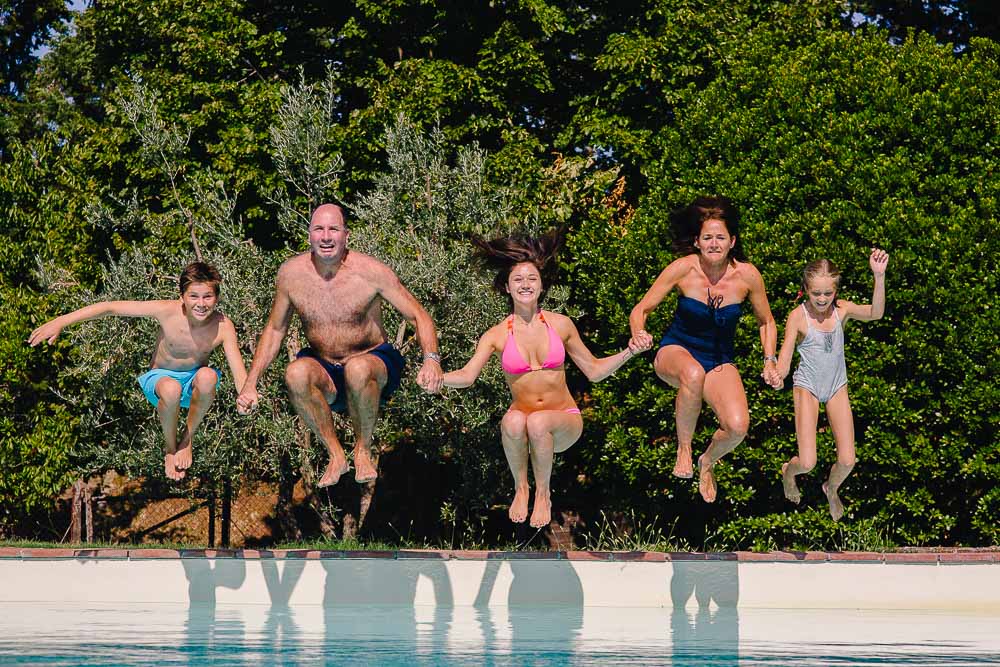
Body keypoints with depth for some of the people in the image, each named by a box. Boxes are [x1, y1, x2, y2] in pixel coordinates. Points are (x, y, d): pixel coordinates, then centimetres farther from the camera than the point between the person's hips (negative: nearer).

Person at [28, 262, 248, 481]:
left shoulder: (222, 326, -20)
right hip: (160, 378, -1)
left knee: (207, 376, -36)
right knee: (171, 388, -38)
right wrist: (60, 322, -26)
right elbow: (110, 307, -21)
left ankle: (187, 440, -9)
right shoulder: (167, 311, -22)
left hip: (194, 382, 1)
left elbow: (239, 372, -28)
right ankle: (170, 448, -8)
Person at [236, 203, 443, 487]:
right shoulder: (291, 273, -5)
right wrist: (250, 385, 4)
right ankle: (335, 455, -14)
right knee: (296, 373, -33)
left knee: (358, 369, -39)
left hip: (373, 360, -2)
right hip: (324, 371, 2)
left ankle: (363, 450, -12)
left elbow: (419, 316, -8)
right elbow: (274, 329, 10)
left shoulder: (370, 271, -13)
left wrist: (431, 360, -27)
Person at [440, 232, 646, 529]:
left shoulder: (560, 325, 0)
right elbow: (467, 376, -16)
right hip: (522, 416, 0)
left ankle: (543, 494, -12)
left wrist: (628, 353, -6)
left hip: (564, 421, 0)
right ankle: (520, 489, -11)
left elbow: (593, 370, 9)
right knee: (513, 421, -36)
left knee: (538, 422, -36)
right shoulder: (497, 335, -3)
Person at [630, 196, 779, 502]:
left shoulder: (747, 275, -13)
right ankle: (684, 448, -19)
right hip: (676, 351, -2)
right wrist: (638, 333, -31)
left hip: (720, 361, 2)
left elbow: (766, 322, 4)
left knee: (737, 427, -23)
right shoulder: (683, 269, -17)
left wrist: (770, 361, -8)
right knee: (693, 374, -42)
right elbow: (641, 309, -10)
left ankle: (708, 461, 13)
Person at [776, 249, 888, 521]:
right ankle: (788, 472, 30)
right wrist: (777, 375, -45)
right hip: (807, 387, -3)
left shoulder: (841, 310, -11)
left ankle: (832, 488, 35)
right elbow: (785, 358, -21)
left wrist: (879, 277, -41)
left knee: (847, 461, -1)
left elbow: (875, 313, -28)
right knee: (807, 463, -9)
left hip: (837, 386, 3)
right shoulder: (798, 317, -18)